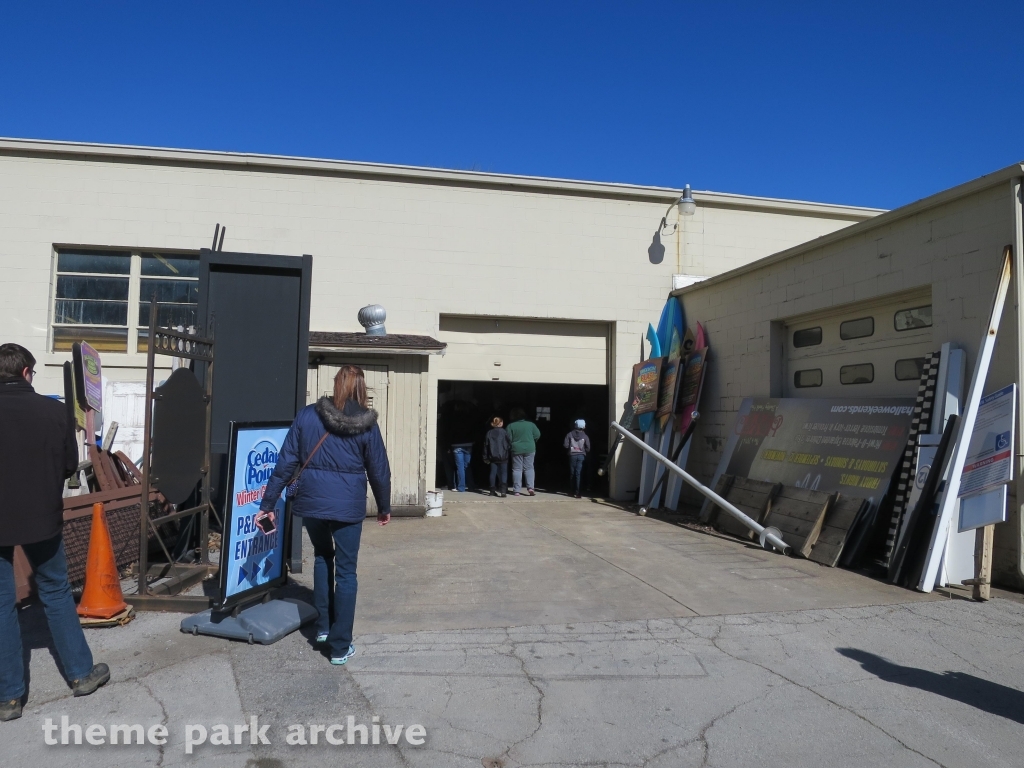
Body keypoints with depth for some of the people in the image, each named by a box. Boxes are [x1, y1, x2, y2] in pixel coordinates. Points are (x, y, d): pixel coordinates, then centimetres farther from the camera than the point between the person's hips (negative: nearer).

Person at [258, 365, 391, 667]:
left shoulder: (307, 415, -2)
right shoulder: (367, 424, -5)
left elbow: (286, 462, -1)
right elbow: (379, 470, 2)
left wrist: (268, 502, 7)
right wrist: (384, 508, 16)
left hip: (311, 501, 2)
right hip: (348, 505, -2)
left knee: (322, 557, 26)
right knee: (345, 572, 8)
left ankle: (323, 628, 29)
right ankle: (340, 647, 13)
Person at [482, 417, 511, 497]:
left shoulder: (489, 433, 6)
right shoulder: (504, 432, -5)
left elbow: (485, 446, 7)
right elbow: (509, 444, -4)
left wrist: (485, 457, 13)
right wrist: (508, 450, 16)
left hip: (493, 457, 3)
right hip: (503, 457, -3)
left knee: (493, 473, 9)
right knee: (504, 473, 0)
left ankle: (492, 490, 13)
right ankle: (503, 490, -12)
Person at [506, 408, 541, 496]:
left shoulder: (511, 426, -5)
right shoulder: (530, 424, -1)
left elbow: (508, 439, -6)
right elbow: (537, 435, 0)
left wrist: (511, 446, 14)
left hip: (516, 450, -1)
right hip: (530, 449, 1)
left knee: (517, 469, 5)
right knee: (529, 468, 8)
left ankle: (517, 491, 3)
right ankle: (530, 487, -7)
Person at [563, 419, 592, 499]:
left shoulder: (570, 434, -3)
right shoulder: (585, 436, -4)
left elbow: (565, 445, -6)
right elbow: (588, 448, -4)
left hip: (572, 455, 1)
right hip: (581, 455, -1)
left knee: (572, 473, 13)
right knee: (578, 473, -2)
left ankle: (572, 490, 24)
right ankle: (577, 492, -9)